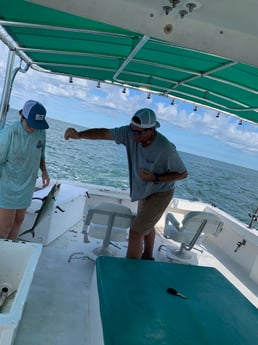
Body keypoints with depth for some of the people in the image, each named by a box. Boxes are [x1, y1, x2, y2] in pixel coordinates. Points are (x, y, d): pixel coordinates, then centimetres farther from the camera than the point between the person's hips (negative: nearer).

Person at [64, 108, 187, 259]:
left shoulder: (166, 149, -33)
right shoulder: (130, 133, -21)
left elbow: (183, 173, -20)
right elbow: (104, 133, -23)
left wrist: (155, 178, -29)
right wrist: (79, 135, -38)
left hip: (160, 194, -7)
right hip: (145, 191, 7)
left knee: (135, 232, -10)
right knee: (146, 225, 27)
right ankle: (147, 257, 53)